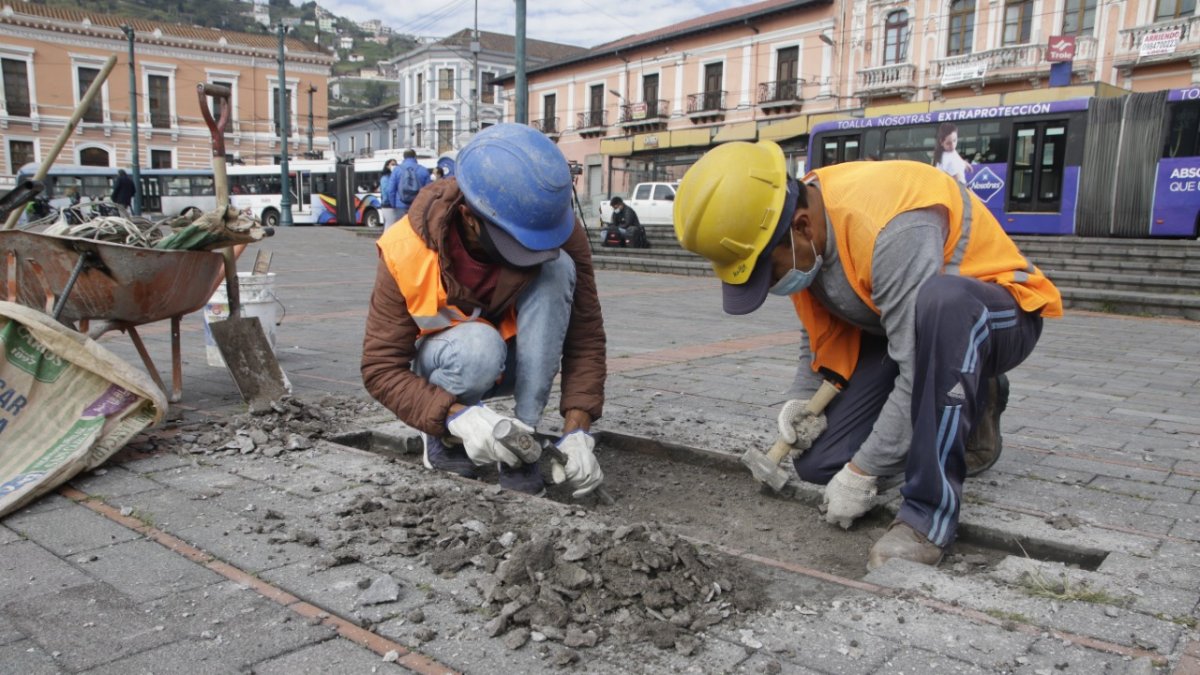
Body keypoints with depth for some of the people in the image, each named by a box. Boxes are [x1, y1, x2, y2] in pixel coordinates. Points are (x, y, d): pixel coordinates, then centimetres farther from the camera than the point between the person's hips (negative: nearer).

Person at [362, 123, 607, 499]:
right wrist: (457, 414, -43)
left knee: (556, 269, -28)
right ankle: (442, 441, -6)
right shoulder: (407, 252, -29)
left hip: (518, 360, 3)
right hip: (447, 363, -2)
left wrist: (577, 430, -31)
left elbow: (585, 335, -19)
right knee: (477, 344, -39)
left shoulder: (559, 231, -24)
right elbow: (381, 368, -26)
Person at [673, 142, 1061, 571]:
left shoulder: (891, 230, -35)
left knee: (939, 301, -43)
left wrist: (863, 472, -24)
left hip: (1000, 316, -7)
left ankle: (928, 516, -32)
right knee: (820, 463, -5)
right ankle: (965, 415, 16)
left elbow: (921, 371, -33)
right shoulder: (803, 238, -9)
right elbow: (818, 326, 9)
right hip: (901, 330, 7)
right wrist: (802, 397, -6)